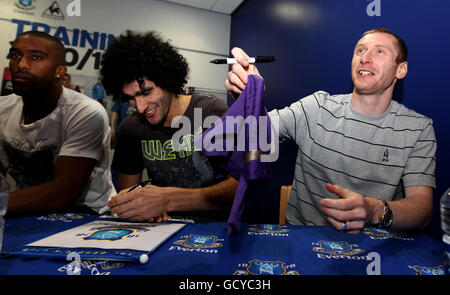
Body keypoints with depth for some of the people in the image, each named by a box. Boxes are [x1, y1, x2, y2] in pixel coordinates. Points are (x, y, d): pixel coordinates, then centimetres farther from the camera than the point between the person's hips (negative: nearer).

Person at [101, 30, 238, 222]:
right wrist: (141, 205, -18)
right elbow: (125, 190, 6)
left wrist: (169, 199, -31)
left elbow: (239, 187, -19)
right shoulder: (131, 128, 0)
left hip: (215, 225, -4)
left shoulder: (212, 111, -13)